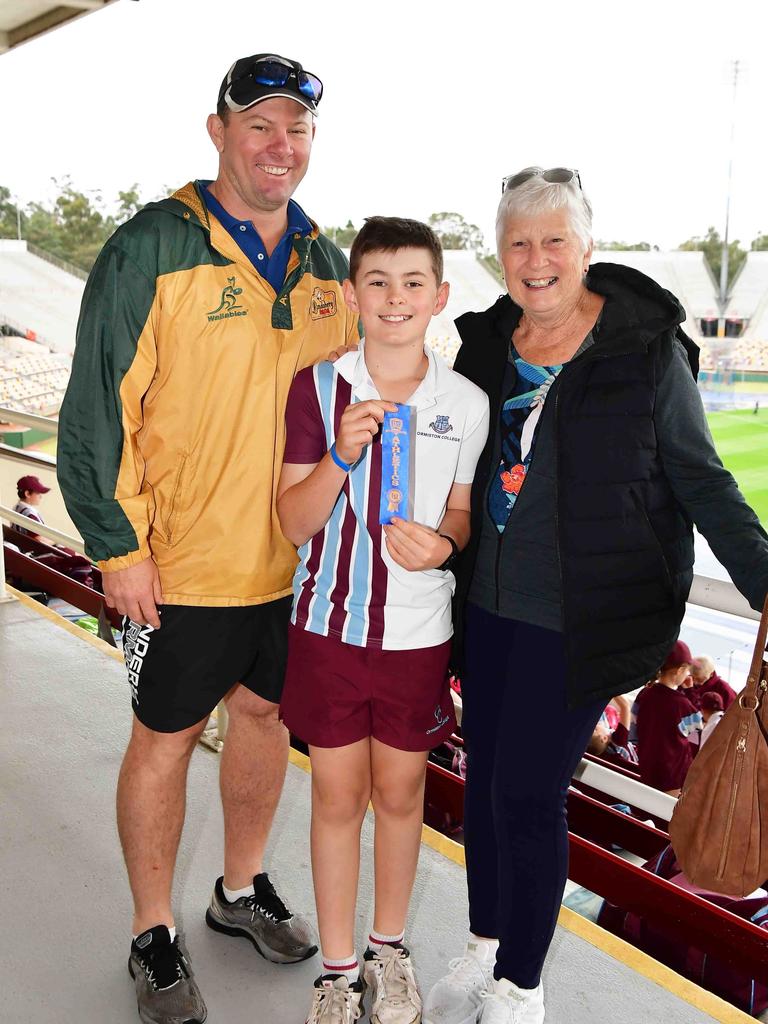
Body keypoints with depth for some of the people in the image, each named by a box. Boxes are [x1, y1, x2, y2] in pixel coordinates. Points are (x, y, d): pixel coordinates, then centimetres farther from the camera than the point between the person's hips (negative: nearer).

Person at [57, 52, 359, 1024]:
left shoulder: (325, 262, 7)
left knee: (267, 712, 18)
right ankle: (153, 939, 29)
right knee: (165, 735, 8)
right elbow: (97, 408, -11)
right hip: (181, 561, -5)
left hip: (295, 555, 6)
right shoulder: (152, 248, -10)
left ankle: (241, 889, 42)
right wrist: (118, 546, -14)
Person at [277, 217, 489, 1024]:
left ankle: (388, 949, 39)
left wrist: (443, 544, -15)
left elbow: (464, 511, 8)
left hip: (418, 630, 1)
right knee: (337, 796, 11)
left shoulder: (467, 404, -3)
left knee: (400, 791, 15)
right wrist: (341, 454, -24)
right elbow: (295, 522, -6)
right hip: (329, 623, -1)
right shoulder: (318, 388, -6)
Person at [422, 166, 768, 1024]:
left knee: (527, 791, -1)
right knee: (485, 775, 15)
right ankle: (484, 948, 38)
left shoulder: (647, 350, -9)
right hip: (488, 606, 5)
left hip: (581, 620, -5)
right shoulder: (486, 343, 4)